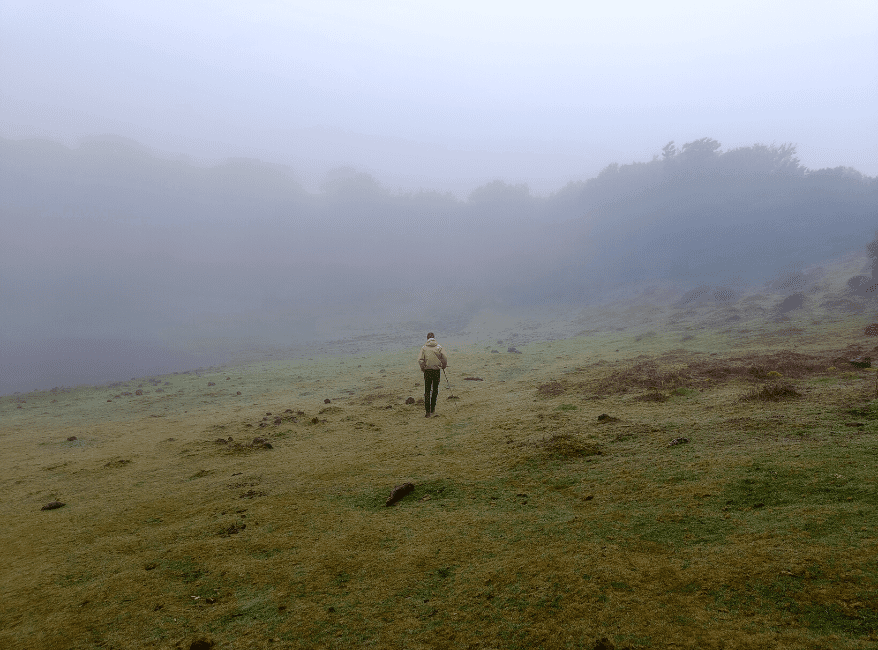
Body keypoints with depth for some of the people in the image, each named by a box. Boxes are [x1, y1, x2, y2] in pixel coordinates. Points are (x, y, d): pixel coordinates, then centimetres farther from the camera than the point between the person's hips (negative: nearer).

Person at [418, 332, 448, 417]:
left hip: (427, 371, -1)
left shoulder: (424, 348, -3)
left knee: (427, 392, 3)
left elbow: (420, 360, -11)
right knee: (435, 391, 15)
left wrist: (423, 368, 5)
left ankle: (428, 411, -4)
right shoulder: (439, 347, -1)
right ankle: (432, 408, 25)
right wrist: (443, 367, 12)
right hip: (436, 371, 1)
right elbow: (445, 359, -6)